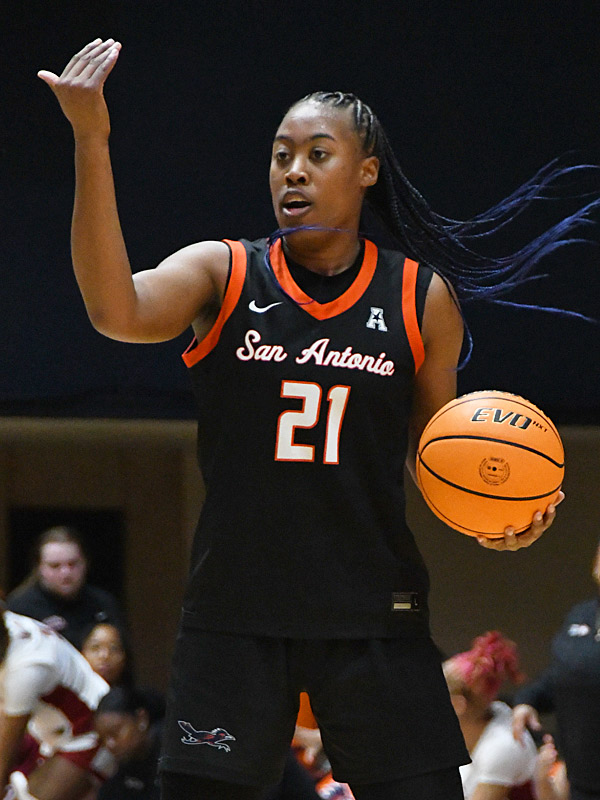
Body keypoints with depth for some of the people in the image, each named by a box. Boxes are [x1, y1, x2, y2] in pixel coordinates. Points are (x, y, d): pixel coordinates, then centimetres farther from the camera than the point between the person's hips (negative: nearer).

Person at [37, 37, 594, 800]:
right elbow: (117, 312, -21)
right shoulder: (221, 275, 0)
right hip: (235, 613, -1)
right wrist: (91, 145, -30)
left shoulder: (423, 298, 4)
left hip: (374, 614, 1)